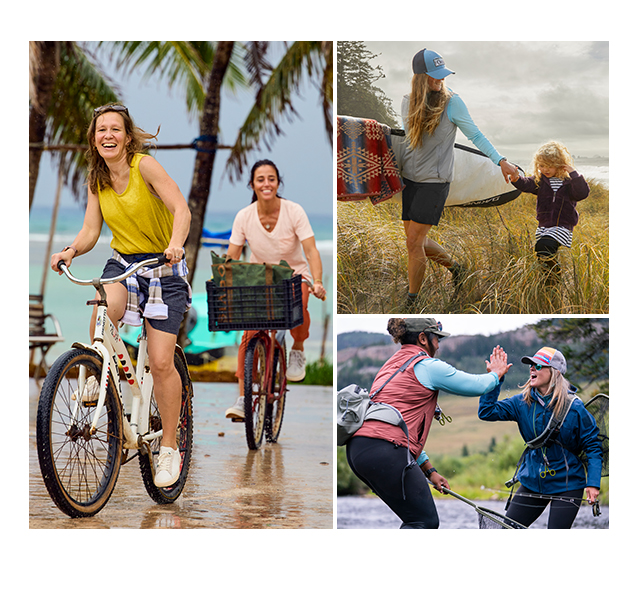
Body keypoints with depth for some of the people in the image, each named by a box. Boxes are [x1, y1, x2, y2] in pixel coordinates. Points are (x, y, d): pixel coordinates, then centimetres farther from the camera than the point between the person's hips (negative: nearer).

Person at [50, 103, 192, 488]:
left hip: (163, 266, -4)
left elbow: (181, 208, -24)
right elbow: (91, 230, 2)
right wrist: (72, 250, -19)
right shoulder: (97, 182, 4)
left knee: (161, 363, -6)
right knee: (103, 311, -33)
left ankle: (169, 448, 9)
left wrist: (176, 243, -43)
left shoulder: (144, 165, -14)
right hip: (122, 261, 4)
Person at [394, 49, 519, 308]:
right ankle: (454, 267, 37)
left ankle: (412, 301, 5)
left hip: (434, 181, -5)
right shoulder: (408, 102, 4)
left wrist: (501, 161, -15)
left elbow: (475, 135, -6)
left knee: (414, 241, -8)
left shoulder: (451, 102, -9)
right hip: (409, 179, 5)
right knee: (417, 239, 10)